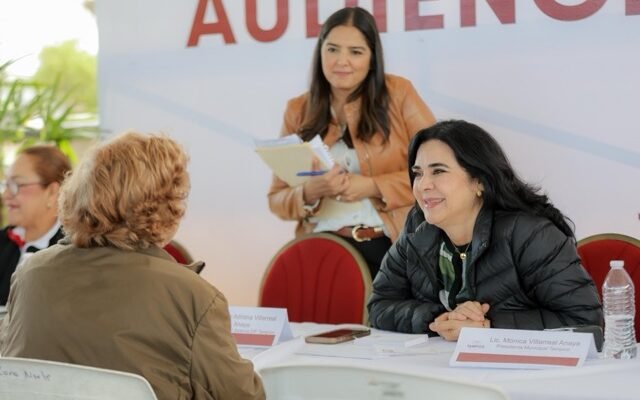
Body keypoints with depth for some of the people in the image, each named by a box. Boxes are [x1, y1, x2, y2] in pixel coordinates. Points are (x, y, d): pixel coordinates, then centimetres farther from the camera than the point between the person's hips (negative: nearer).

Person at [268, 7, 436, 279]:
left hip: (396, 243, -1)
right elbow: (277, 200, 12)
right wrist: (310, 192, -10)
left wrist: (372, 186, -10)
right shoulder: (298, 110, 10)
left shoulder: (398, 93, 4)